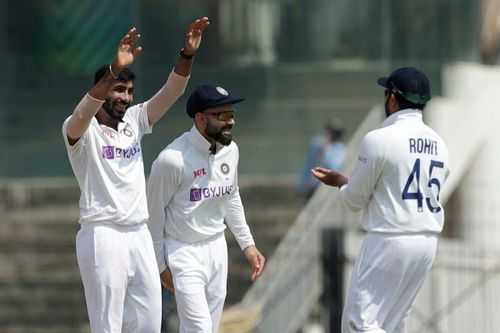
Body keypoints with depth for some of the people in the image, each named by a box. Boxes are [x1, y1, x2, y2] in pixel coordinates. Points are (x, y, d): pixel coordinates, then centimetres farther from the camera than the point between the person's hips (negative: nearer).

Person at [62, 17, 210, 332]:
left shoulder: (135, 121, 12)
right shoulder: (82, 130, -7)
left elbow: (170, 93, 4)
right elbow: (83, 114, -30)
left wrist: (187, 55, -14)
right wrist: (114, 70, -44)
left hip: (140, 235, 7)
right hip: (103, 236, -7)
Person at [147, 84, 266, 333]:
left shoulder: (230, 150, -1)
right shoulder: (172, 159, -22)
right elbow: (155, 214, -10)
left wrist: (247, 243, 13)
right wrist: (160, 265, -4)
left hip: (217, 247, 7)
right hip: (184, 253, -7)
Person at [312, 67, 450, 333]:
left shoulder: (378, 139, -12)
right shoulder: (438, 144, 8)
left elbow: (355, 200, -5)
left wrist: (341, 181, 18)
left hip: (389, 239, -7)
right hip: (427, 243, 8)